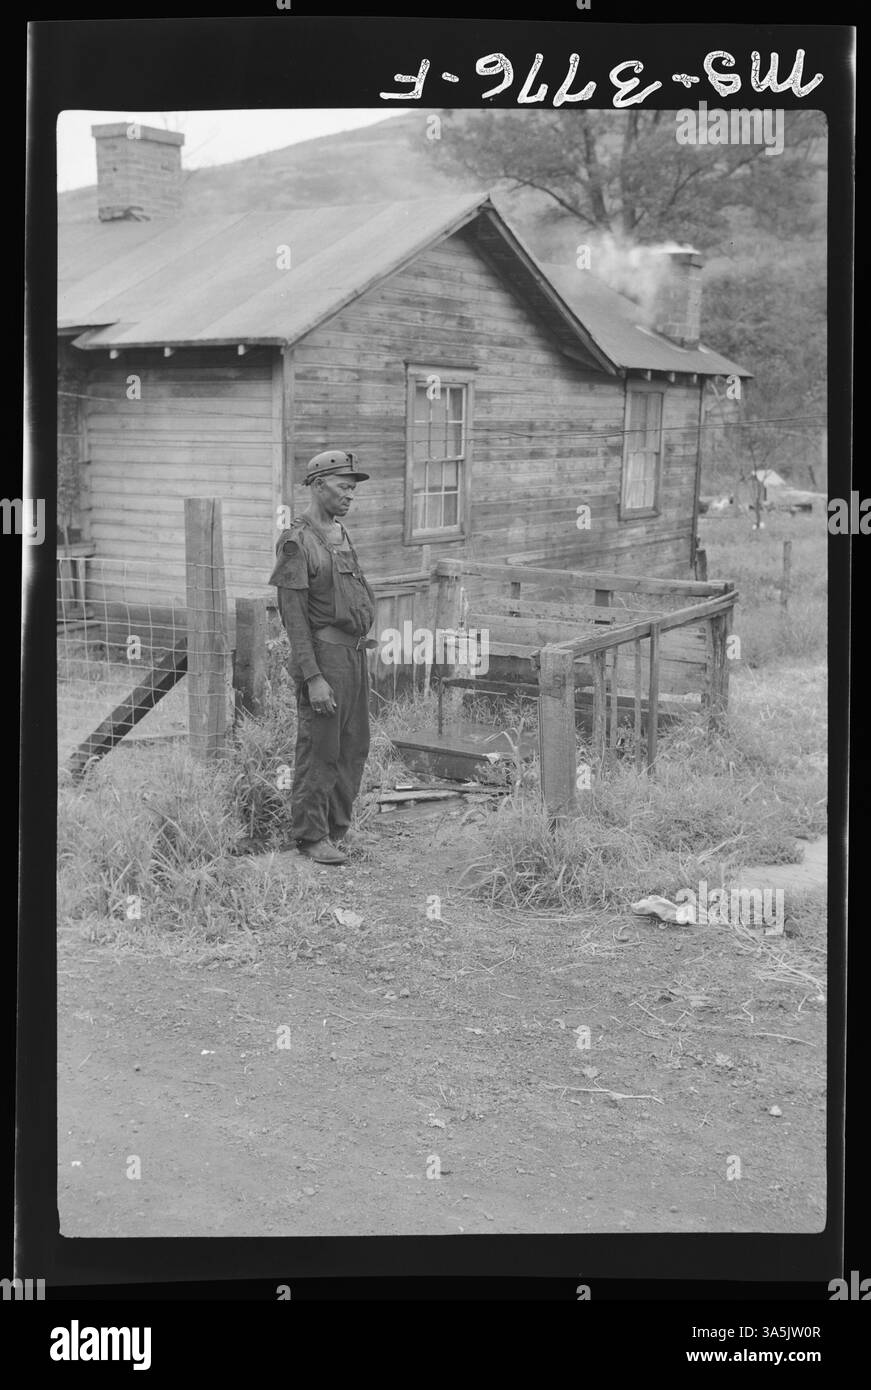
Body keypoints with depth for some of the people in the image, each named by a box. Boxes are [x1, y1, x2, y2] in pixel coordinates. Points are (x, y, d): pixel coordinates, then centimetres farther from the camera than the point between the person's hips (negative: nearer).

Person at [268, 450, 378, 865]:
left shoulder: (340, 534, 15)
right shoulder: (296, 542, -12)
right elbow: (293, 615, -16)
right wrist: (313, 678, -20)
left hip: (354, 654, 9)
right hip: (323, 656, -9)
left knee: (354, 749, 12)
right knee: (319, 750, -1)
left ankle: (338, 829, 23)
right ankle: (312, 837, 8)